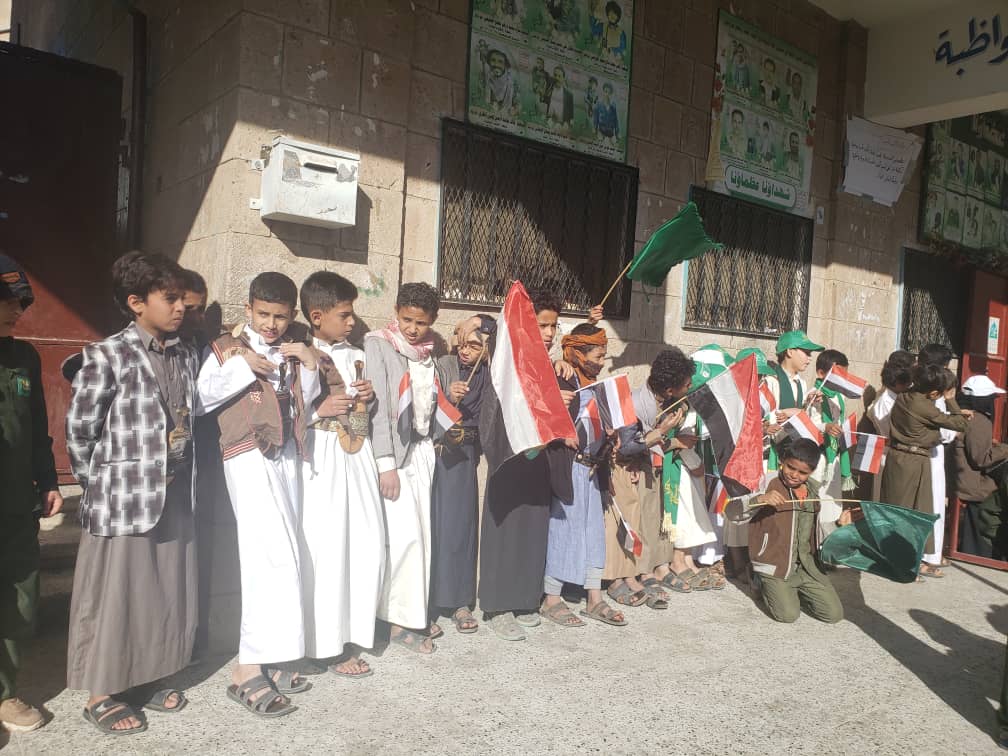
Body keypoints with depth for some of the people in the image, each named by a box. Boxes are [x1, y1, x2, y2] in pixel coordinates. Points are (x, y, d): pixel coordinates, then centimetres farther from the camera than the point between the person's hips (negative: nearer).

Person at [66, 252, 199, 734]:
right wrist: (99, 487, 1)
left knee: (169, 593, 15)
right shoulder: (107, 357, -14)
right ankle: (102, 694, 26)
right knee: (115, 595, 8)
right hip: (124, 498, -6)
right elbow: (79, 429, -7)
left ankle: (148, 676, 35)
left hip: (175, 495, 6)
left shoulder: (186, 355, 4)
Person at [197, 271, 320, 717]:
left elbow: (305, 403, 14)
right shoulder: (227, 346, 1)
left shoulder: (291, 352, 17)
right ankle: (248, 669, -6)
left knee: (284, 556, 6)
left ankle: (267, 659, 17)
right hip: (249, 458, -6)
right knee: (274, 557, -14)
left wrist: (310, 365, 1)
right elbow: (204, 397, -11)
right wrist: (242, 362, -15)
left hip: (286, 456, 7)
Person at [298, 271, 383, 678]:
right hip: (322, 457, -6)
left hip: (358, 453, 6)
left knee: (368, 543, 6)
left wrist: (369, 396, 4)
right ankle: (325, 642, 12)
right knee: (326, 548, -3)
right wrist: (320, 409, -18)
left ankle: (351, 633, 21)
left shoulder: (355, 355, 14)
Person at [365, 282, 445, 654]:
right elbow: (377, 405, -13)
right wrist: (385, 464, -17)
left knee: (421, 532, 8)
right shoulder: (378, 345, -6)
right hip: (393, 450, -6)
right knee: (405, 533, -9)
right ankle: (400, 620, 4)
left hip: (421, 449, 6)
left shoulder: (427, 353, 13)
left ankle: (415, 614, 20)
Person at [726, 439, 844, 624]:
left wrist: (838, 524, 5)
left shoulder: (813, 490, 7)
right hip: (775, 566, -5)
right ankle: (765, 586, 13)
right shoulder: (767, 486, -13)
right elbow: (731, 511, -22)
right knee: (788, 614, -17)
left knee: (834, 614, -2)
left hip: (807, 565, 5)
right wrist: (760, 499, -36)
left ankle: (795, 591, 24)